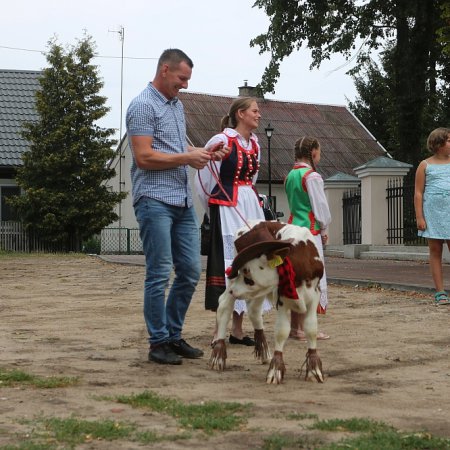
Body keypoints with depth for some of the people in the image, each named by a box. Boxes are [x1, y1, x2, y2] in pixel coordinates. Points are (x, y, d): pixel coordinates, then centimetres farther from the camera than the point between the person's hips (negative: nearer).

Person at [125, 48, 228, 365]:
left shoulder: (177, 105, 19)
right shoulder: (143, 106, -8)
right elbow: (144, 157, -16)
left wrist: (204, 153, 10)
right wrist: (187, 158, -12)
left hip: (183, 202, 9)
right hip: (155, 200, -8)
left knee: (190, 271, 9)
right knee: (160, 274, -4)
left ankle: (174, 336, 20)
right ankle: (159, 342, 4)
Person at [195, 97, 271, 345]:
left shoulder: (254, 143, 12)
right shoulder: (221, 141, -10)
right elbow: (204, 179, -6)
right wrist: (215, 209, 4)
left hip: (250, 207, 8)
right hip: (227, 208, -8)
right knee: (228, 263, -8)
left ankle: (237, 328, 13)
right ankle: (220, 330, -4)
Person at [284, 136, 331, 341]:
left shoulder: (290, 176, 12)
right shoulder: (312, 176, -12)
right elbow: (320, 206, -12)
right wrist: (324, 230, 4)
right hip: (310, 231, -8)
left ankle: (294, 326, 16)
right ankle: (304, 329, -4)